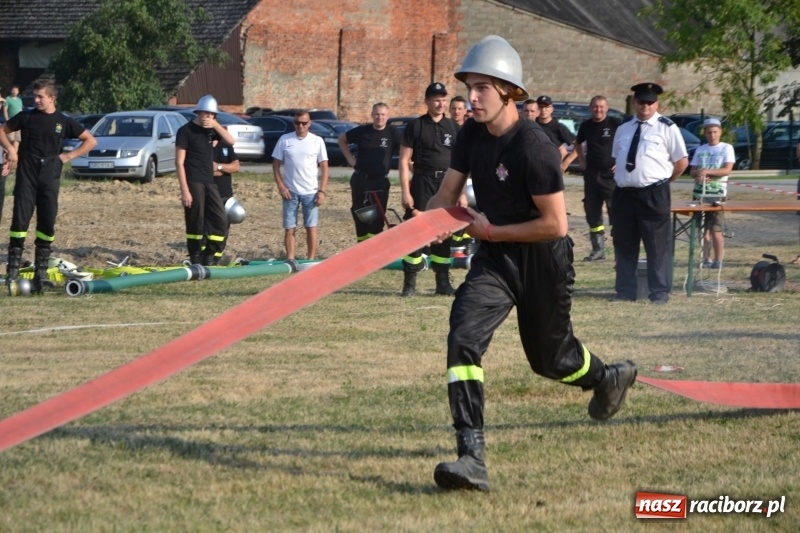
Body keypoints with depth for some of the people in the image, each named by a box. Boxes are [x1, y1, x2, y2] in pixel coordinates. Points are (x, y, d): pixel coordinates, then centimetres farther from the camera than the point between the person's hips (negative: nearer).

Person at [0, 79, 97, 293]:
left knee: (47, 223, 2)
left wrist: (69, 156, 1)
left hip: (50, 177, 1)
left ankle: (41, 270, 11)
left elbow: (90, 141, 10)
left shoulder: (63, 121, 3)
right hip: (26, 175, -1)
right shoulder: (27, 117, 3)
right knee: (20, 219, -8)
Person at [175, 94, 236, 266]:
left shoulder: (211, 129, 13)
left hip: (209, 182, 7)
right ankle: (196, 261, 3)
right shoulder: (186, 131, -6)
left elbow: (231, 141, 0)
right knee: (195, 224, -4)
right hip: (193, 183, -6)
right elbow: (179, 162, -11)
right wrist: (184, 190, -17)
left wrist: (216, 125, -12)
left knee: (220, 221, 2)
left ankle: (210, 258, 9)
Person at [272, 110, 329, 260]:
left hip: (311, 192, 0)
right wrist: (281, 186, -5)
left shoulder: (317, 141, 1)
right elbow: (276, 164, 5)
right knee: (289, 228, 0)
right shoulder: (284, 140, 2)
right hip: (290, 192, 0)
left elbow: (324, 167, 2)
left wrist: (322, 191, -5)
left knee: (311, 228, 2)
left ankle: (311, 260, 7)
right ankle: (290, 260, 4)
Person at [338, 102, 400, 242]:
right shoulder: (362, 131, 0)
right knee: (358, 213, 9)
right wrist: (350, 158, 7)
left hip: (380, 182, -3)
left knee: (377, 217, -8)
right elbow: (342, 139, 15)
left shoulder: (392, 132, -7)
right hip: (360, 179, 3)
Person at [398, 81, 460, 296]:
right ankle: (409, 282, -1)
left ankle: (443, 282, 15)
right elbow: (404, 160, -2)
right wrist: (405, 192, -10)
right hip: (422, 184, -4)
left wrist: (462, 193, 7)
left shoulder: (453, 128, 10)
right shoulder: (416, 126, 0)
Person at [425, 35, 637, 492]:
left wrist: (490, 231, -18)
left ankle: (608, 378, 51)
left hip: (543, 264, -5)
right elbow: (447, 195, 5)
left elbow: (555, 224, -23)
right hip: (495, 260, 5)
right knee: (463, 339, -19)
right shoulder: (473, 134, -3)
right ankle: (472, 458, -22)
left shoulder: (534, 148, -26)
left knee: (550, 359, 14)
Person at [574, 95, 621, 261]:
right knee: (592, 212, 8)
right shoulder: (586, 126, 9)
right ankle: (598, 249, 17)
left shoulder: (615, 124, -6)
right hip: (591, 173, 6)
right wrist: (581, 160, 14)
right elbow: (578, 143, 28)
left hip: (611, 173, -6)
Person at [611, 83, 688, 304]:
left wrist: (663, 181, 3)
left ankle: (659, 292, 6)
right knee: (623, 244, 9)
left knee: (657, 245, 0)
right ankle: (625, 292, 17)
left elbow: (682, 161, -1)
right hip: (624, 193, 5)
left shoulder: (666, 128, -3)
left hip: (654, 195, -5)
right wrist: (623, 178, 12)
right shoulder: (623, 129, 13)